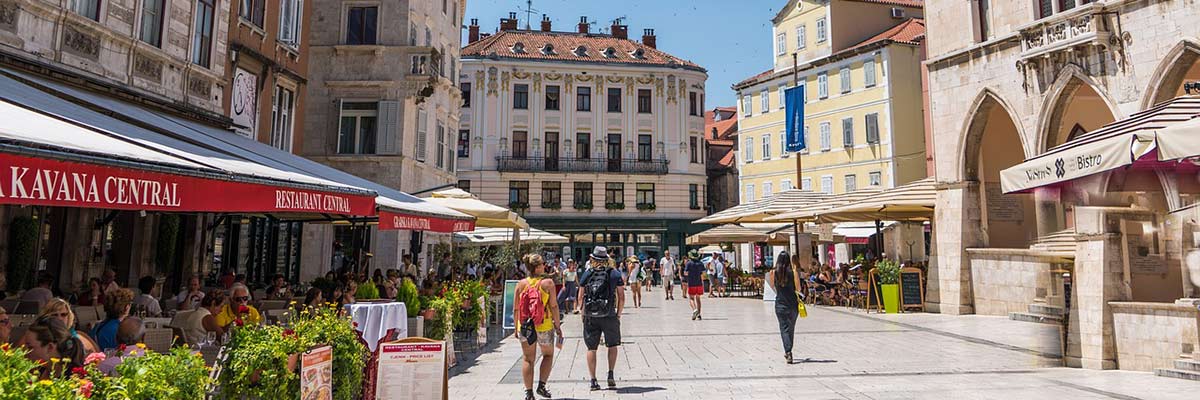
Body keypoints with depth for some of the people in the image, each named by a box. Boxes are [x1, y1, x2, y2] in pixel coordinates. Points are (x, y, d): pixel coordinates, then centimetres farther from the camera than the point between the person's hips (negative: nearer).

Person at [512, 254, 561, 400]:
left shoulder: (521, 284, -1)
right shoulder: (547, 283, -10)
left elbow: (516, 309, 2)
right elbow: (553, 306, -10)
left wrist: (516, 328, 12)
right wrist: (558, 325, 0)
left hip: (524, 327, 3)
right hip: (544, 326, -2)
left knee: (528, 359, 14)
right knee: (548, 355, 20)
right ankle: (541, 385, 12)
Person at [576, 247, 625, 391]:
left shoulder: (586, 274, 3)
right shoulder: (615, 274, 1)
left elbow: (581, 297, 3)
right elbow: (621, 297, 1)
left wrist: (583, 314, 11)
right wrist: (618, 314, 10)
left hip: (590, 317, 1)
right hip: (609, 316, -1)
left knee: (591, 348, 8)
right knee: (612, 346, 17)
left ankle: (593, 381, 9)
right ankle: (611, 375, 8)